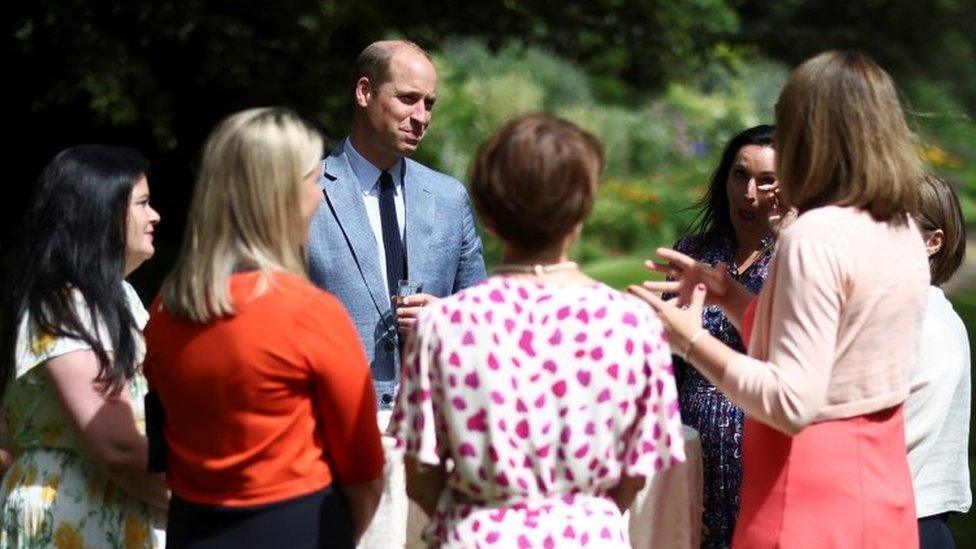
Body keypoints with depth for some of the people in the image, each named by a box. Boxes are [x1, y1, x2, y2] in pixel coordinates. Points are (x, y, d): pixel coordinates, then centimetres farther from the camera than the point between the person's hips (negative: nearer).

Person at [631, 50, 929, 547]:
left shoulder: (815, 237, -18)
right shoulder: (903, 231, 7)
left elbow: (792, 403, -22)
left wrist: (690, 339, -14)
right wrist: (728, 296, 16)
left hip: (816, 492, -8)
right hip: (883, 475, 9)